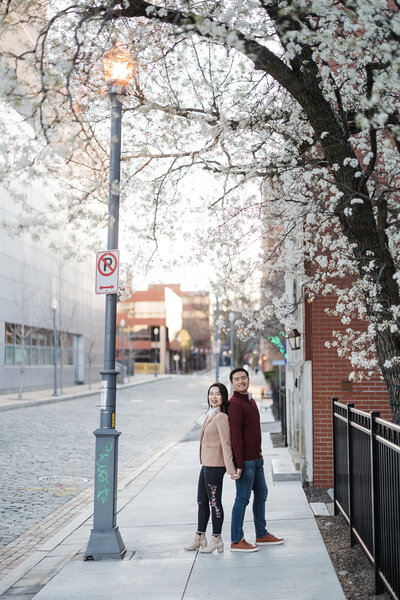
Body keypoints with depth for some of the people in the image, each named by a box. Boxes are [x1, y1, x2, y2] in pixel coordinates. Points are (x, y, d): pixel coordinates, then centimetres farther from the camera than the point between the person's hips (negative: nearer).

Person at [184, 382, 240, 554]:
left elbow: (226, 444, -19)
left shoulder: (221, 417, -16)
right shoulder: (210, 414, 13)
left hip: (215, 465, -10)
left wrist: (230, 469, -21)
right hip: (206, 464, 10)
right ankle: (200, 538, 28)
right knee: (202, 501, 16)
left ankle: (216, 540, 12)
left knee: (214, 501, 1)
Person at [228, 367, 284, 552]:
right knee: (242, 498, -4)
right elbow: (235, 435, -20)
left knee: (261, 494, 16)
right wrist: (239, 464, -22)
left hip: (256, 459, 10)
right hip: (245, 460, -10)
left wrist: (259, 454, 19)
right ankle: (236, 541, 4)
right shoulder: (234, 404, -16)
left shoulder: (250, 400, 14)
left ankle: (262, 535, 27)